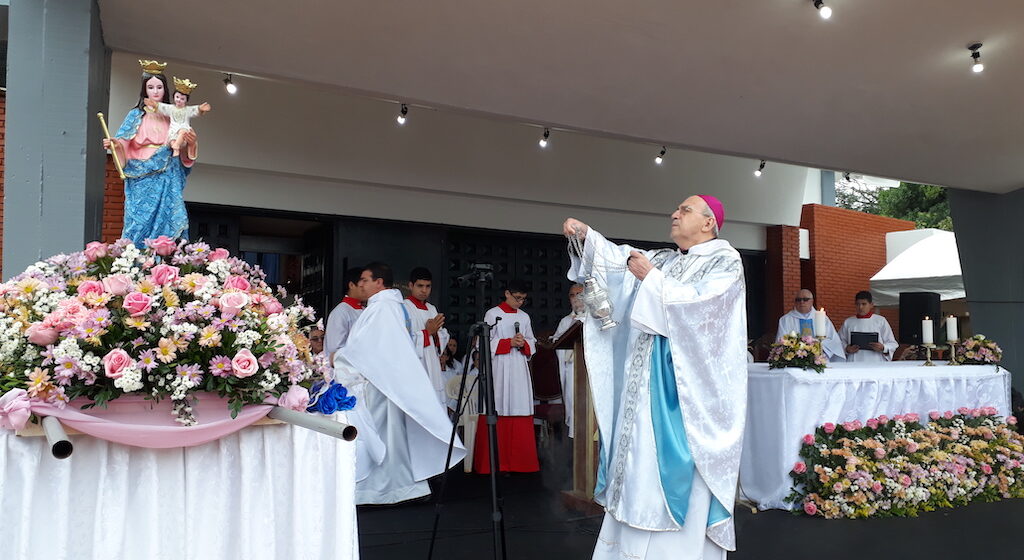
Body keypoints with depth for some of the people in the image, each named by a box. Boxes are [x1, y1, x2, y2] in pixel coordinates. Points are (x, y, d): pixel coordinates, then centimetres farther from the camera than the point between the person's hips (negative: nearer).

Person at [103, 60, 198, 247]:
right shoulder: (136, 115, 9)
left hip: (169, 181, 2)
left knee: (167, 222, -6)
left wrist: (191, 143, -4)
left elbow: (184, 154, 16)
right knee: (141, 223, -8)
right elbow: (124, 144, 1)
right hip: (143, 180, -2)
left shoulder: (172, 116, 15)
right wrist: (113, 145, -20)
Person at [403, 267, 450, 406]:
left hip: (433, 370, 7)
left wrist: (436, 333, -5)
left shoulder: (432, 309, 18)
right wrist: (427, 332, -13)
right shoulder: (403, 308, -6)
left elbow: (444, 338, 17)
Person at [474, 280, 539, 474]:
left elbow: (532, 342, 19)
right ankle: (493, 462, 0)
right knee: (497, 412, -6)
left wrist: (523, 344, -3)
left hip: (520, 369, 4)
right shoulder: (492, 314, 2)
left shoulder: (524, 317, 15)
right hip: (498, 368, -4)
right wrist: (509, 343, -12)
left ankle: (520, 460, 7)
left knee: (521, 411, 0)